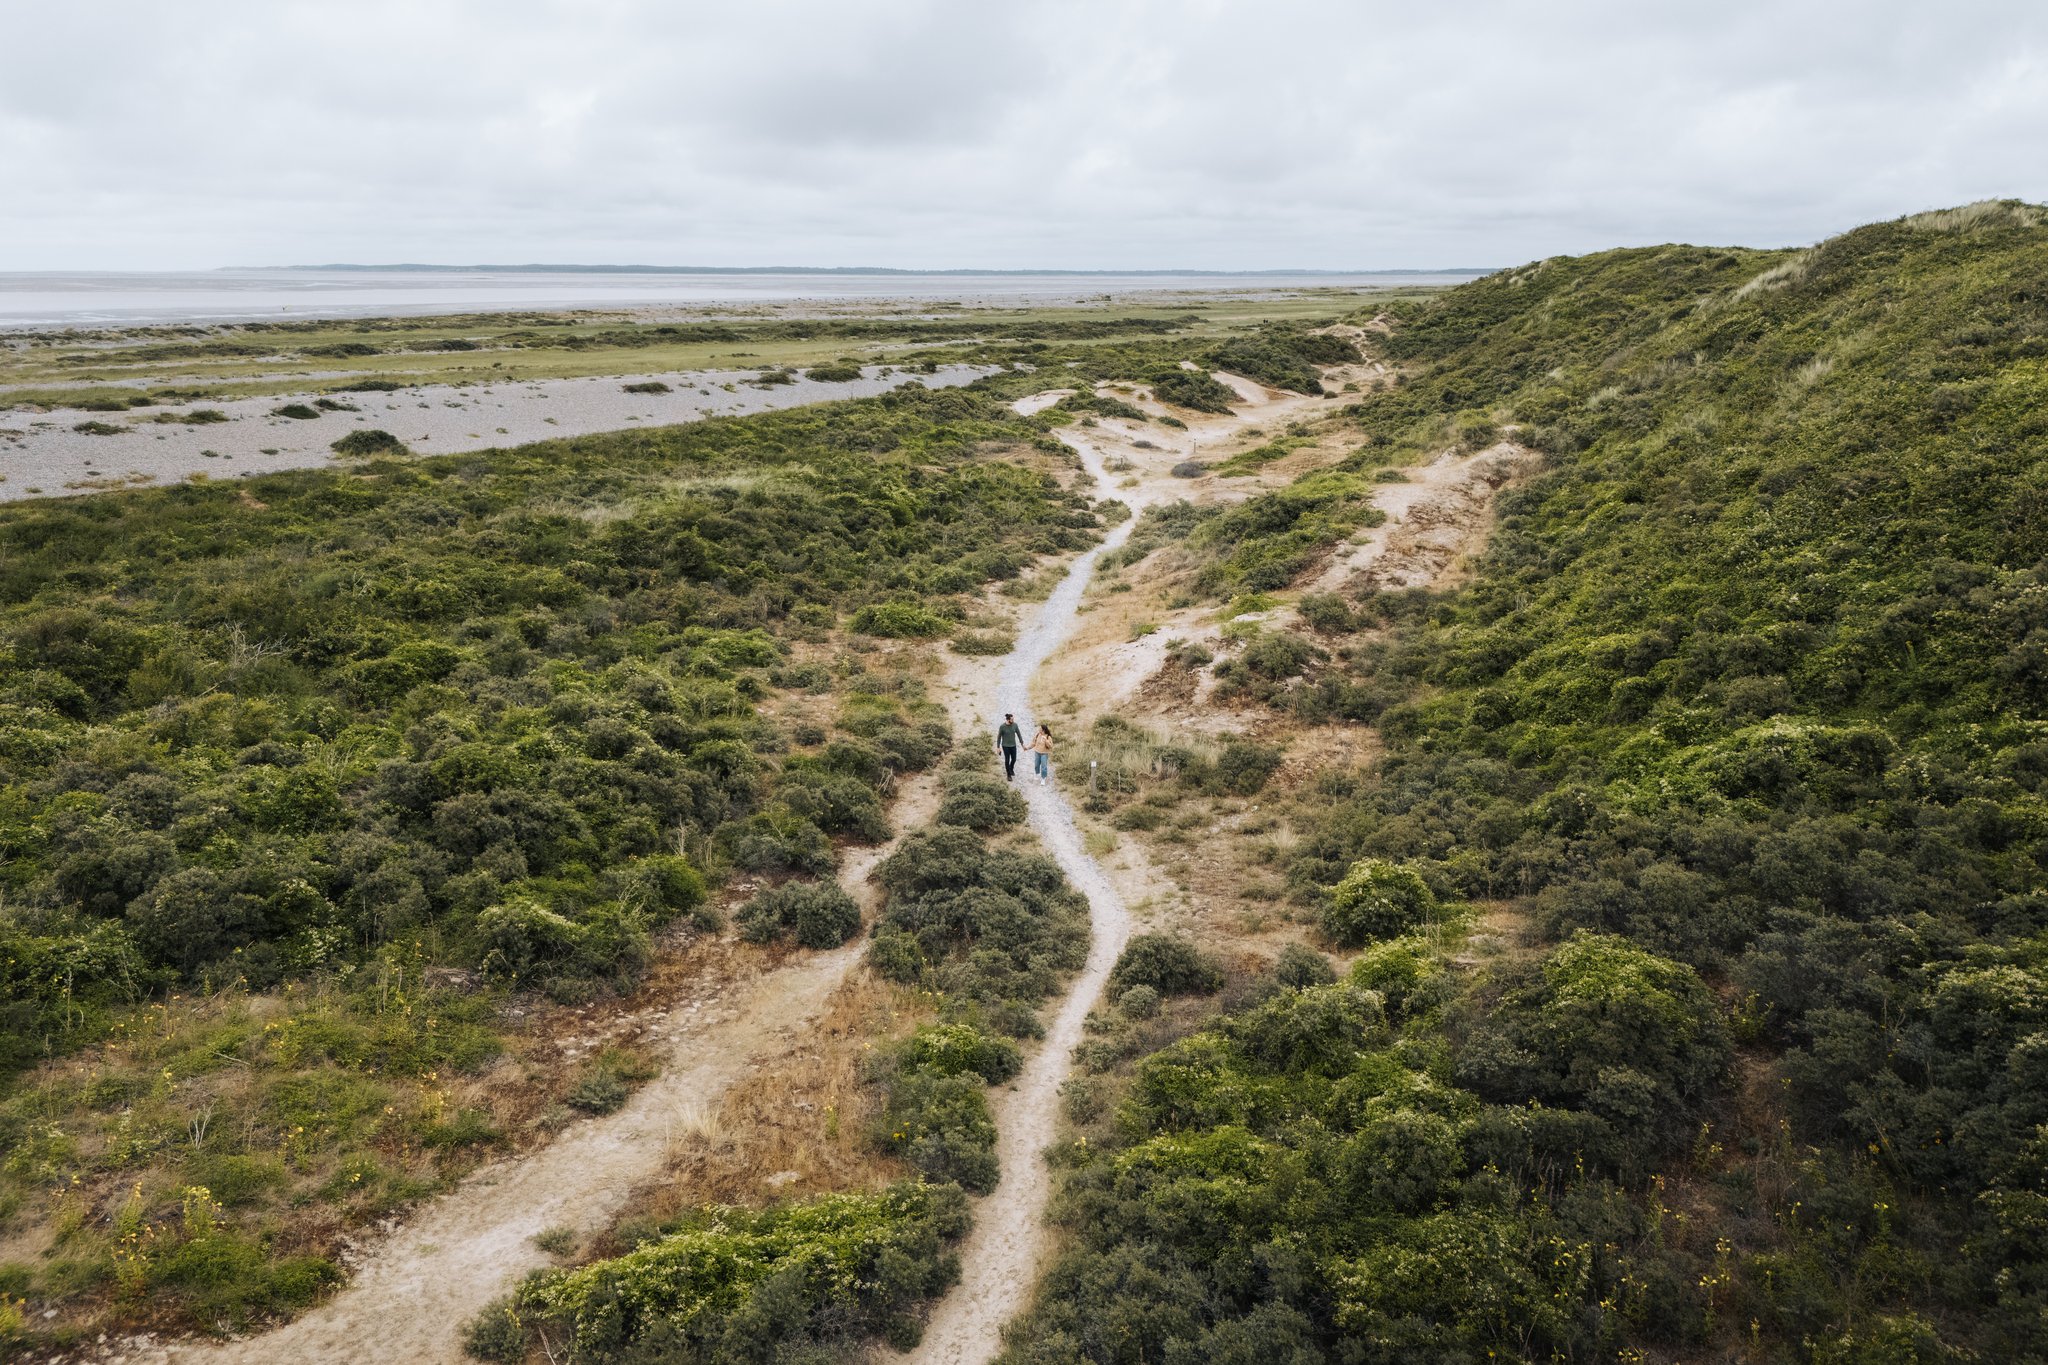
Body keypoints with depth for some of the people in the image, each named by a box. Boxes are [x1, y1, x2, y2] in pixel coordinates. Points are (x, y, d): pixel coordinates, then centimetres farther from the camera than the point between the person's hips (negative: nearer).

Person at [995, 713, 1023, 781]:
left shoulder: (1015, 725, -11)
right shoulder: (1002, 726, -20)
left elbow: (1019, 734, 1)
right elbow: (999, 737, -10)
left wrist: (1022, 744, 5)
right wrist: (998, 747, -7)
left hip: (1013, 745, 4)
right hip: (1005, 746, -4)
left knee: (1014, 759, 14)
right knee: (1007, 760, 5)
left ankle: (1011, 769, 46)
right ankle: (1008, 775, 23)